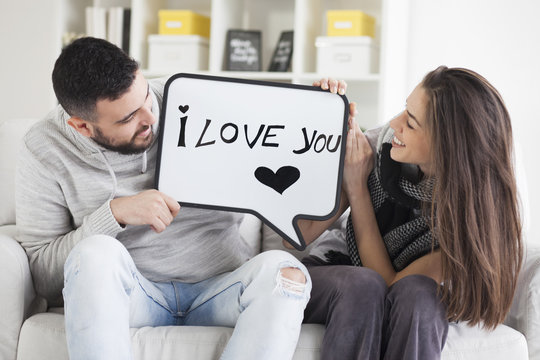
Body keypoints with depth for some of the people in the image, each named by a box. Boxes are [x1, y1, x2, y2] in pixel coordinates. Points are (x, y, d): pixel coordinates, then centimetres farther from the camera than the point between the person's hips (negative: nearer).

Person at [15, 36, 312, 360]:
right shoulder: (45, 151, -4)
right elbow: (42, 276, -6)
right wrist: (114, 213, -18)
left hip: (220, 288, 2)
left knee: (281, 270, -30)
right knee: (96, 253, -34)